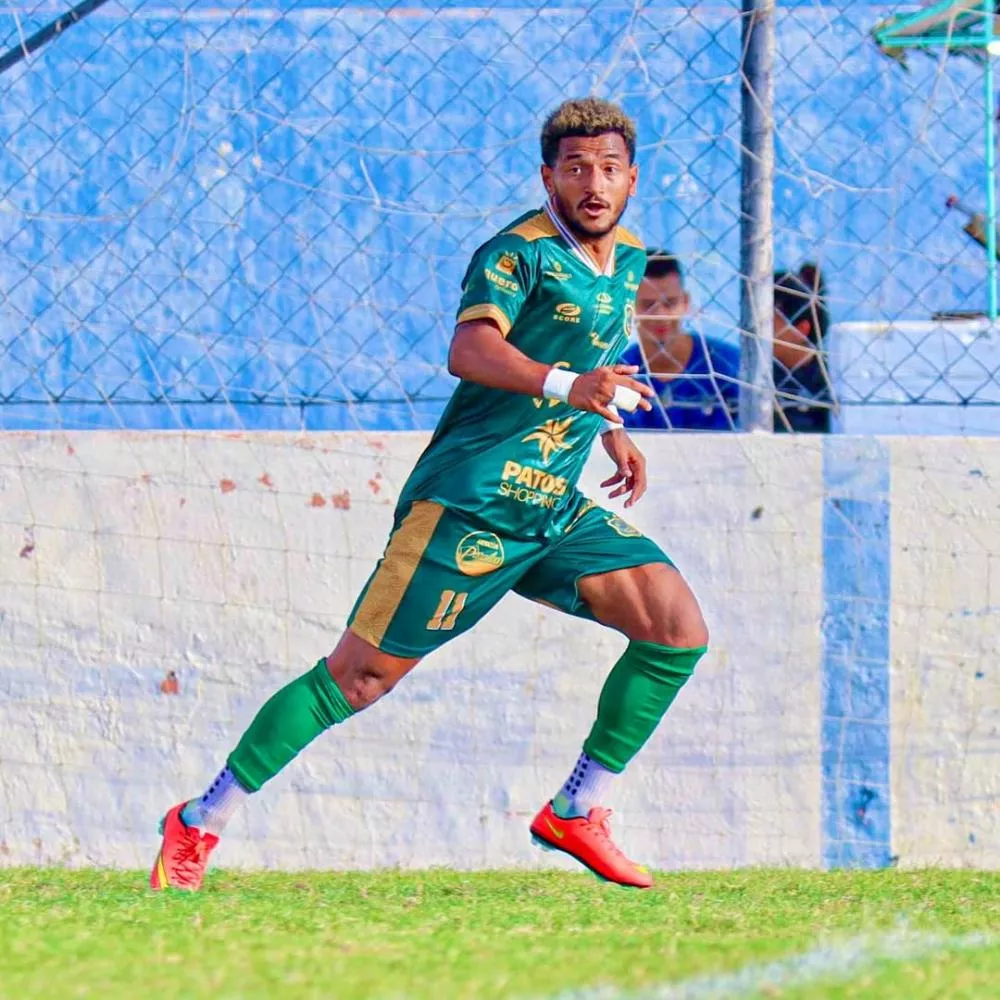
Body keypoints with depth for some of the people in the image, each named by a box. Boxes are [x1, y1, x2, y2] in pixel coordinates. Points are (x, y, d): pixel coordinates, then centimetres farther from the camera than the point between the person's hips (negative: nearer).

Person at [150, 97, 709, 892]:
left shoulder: (628, 259, 12)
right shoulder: (519, 252, -13)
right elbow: (471, 350, -32)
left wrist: (612, 431, 24)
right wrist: (564, 386, -47)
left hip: (559, 512, 7)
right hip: (470, 501, -7)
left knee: (679, 626, -6)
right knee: (358, 676, -7)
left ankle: (576, 812, 4)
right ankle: (199, 826, 4)